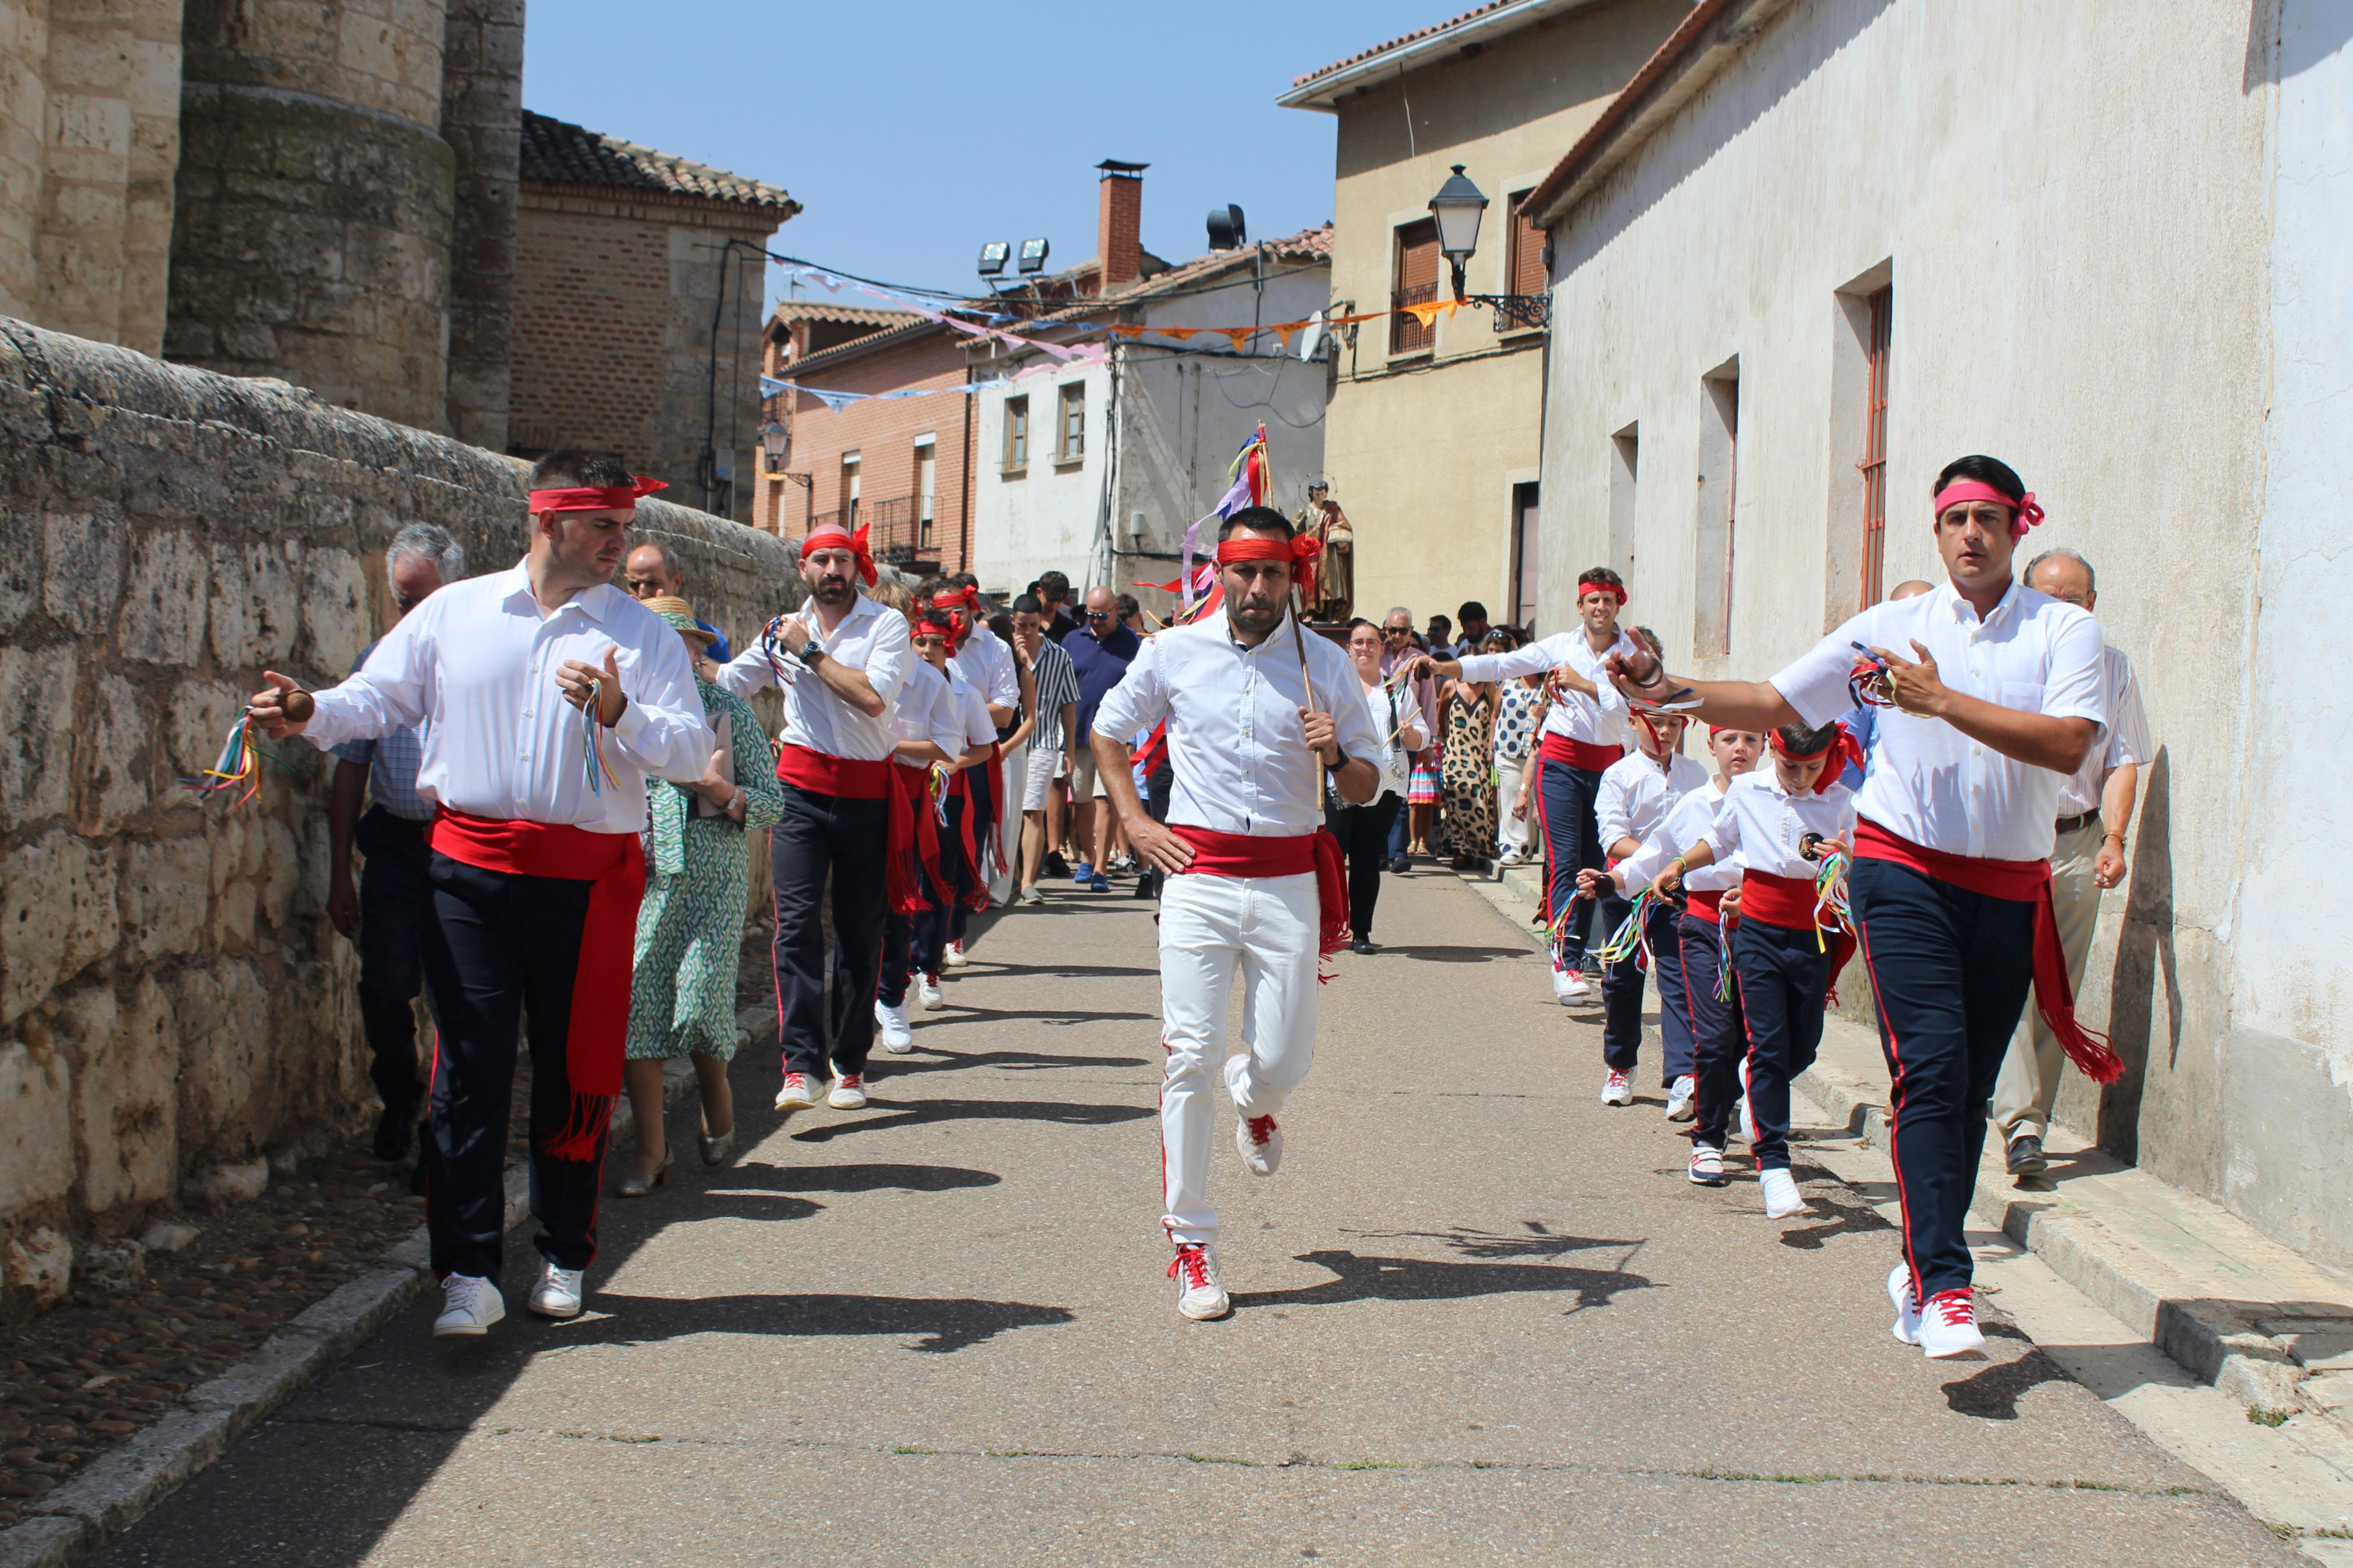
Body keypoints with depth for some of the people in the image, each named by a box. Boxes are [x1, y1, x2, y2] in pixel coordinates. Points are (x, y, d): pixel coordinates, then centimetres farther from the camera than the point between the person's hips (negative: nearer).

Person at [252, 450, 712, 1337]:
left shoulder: (642, 635, 4)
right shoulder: (454, 613, 9)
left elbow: (692, 753, -3)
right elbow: (380, 697, 12)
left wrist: (617, 712, -19)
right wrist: (308, 716, -7)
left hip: (588, 876, 0)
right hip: (470, 868, 0)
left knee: (576, 1071, 7)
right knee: (470, 1066, -4)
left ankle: (564, 1259, 22)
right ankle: (468, 1274, -1)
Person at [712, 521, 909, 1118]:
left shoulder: (886, 624, -1)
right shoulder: (782, 631, 13)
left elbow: (873, 697, -16)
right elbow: (725, 681, 20)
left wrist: (812, 653, -10)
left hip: (867, 791, -2)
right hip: (801, 786, 2)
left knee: (859, 931, 5)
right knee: (796, 922, -12)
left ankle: (849, 1065, 16)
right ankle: (802, 1065, -15)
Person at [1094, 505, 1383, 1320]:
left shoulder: (1325, 664, 4)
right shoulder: (1173, 652, 3)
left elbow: (1366, 789, 9)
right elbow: (1107, 733, 19)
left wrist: (1335, 754, -13)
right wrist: (1135, 823, 7)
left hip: (1289, 881, 1)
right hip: (1198, 874, -1)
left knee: (1284, 1057, 1)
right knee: (1189, 1055, -7)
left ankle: (1253, 1101, 41)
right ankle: (1191, 1245, 3)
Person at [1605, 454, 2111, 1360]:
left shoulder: (2064, 630, 2)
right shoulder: (1893, 627, 6)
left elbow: (2069, 745, -14)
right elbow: (1777, 703, 8)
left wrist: (1943, 700, -17)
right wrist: (1677, 694, -6)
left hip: (2009, 889, 1)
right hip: (1904, 871, -1)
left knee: (1969, 1091, 7)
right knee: (1930, 1073, -15)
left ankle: (1922, 1268, 23)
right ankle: (1943, 1287, -16)